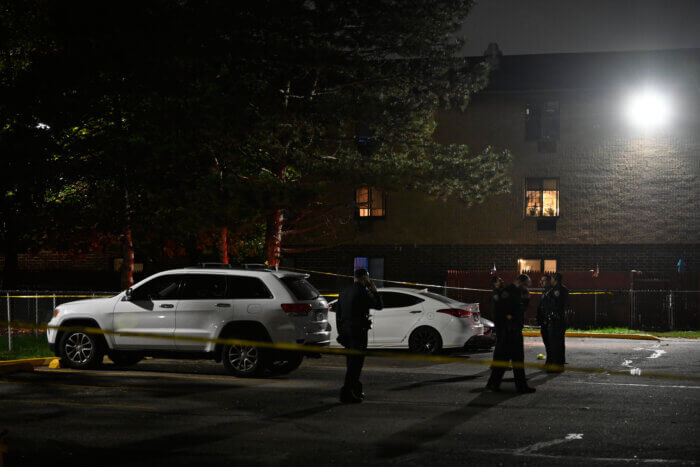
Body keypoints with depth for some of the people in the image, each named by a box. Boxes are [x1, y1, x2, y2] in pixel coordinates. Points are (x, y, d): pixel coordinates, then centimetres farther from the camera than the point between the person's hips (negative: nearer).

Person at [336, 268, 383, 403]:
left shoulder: (344, 292, 14)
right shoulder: (362, 292, -12)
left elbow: (338, 315, 17)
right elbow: (378, 305, -6)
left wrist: (340, 332, 22)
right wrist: (374, 290, 5)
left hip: (346, 331, 8)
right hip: (358, 332, -8)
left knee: (351, 363, 17)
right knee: (355, 363, -6)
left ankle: (356, 391, 26)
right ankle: (346, 393, -10)